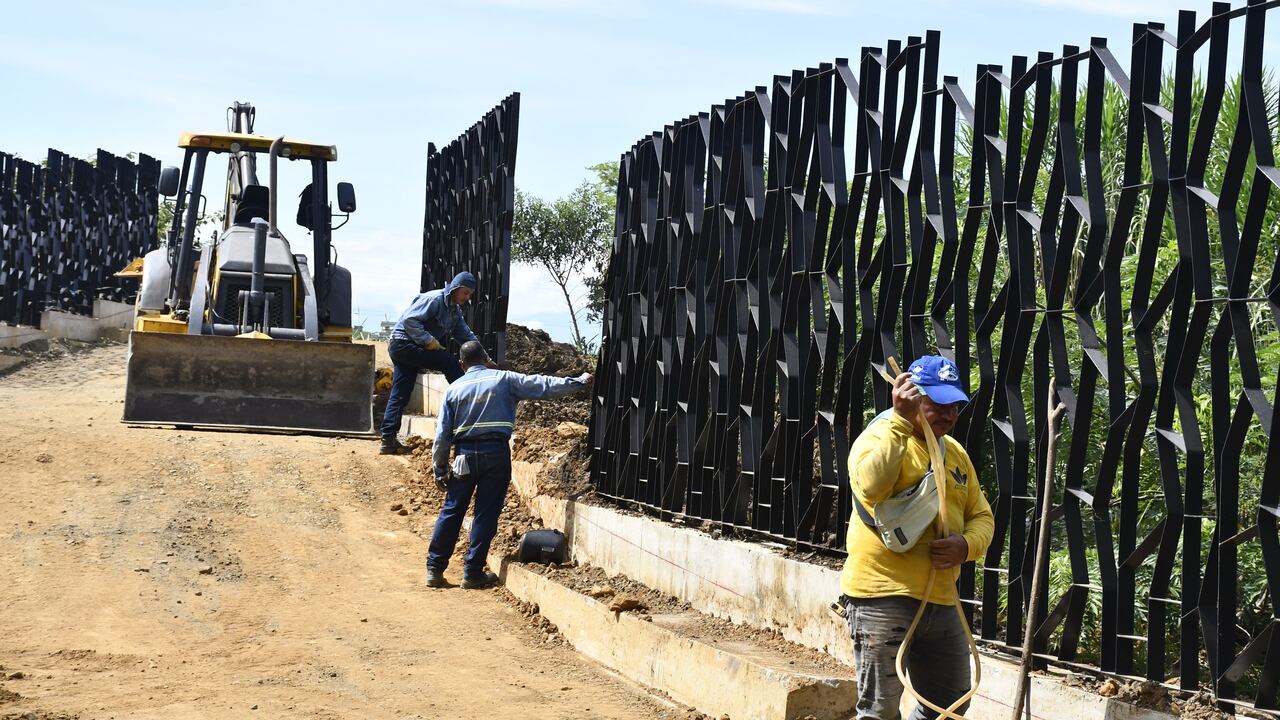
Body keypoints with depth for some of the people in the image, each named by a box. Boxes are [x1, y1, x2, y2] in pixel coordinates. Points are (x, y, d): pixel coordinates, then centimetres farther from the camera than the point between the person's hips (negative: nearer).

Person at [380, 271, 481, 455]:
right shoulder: (434, 299, -14)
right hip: (404, 342, -10)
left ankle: (388, 440, 2)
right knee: (449, 362, -15)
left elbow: (467, 336, 20)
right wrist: (430, 342, -22)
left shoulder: (455, 311, 16)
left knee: (399, 395, 4)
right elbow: (410, 320, -21)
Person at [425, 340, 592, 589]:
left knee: (451, 511, 10)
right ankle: (473, 573, 5)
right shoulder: (504, 379, 2)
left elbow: (442, 434, 6)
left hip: (465, 454, 2)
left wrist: (440, 470, 12)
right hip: (496, 453, -2)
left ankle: (435, 569, 11)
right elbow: (543, 386, 2)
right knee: (486, 513, 4)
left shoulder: (454, 389, 7)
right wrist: (579, 382, 12)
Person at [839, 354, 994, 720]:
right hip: (883, 596, -7)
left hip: (940, 600, 8)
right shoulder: (881, 437, -6)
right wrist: (901, 420, -27)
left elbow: (982, 516, 18)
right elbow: (870, 486, -27)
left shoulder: (956, 453, 16)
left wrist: (967, 546, -4)